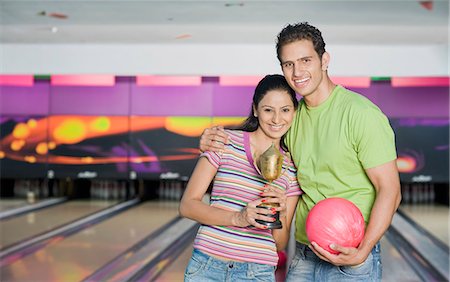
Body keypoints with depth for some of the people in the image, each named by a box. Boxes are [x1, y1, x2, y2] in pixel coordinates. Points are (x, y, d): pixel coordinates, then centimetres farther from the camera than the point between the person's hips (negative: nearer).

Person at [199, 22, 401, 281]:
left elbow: (390, 190, -13)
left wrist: (363, 251, -24)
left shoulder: (361, 113, -12)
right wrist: (213, 142, -1)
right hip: (304, 258, 6)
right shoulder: (292, 116, 6)